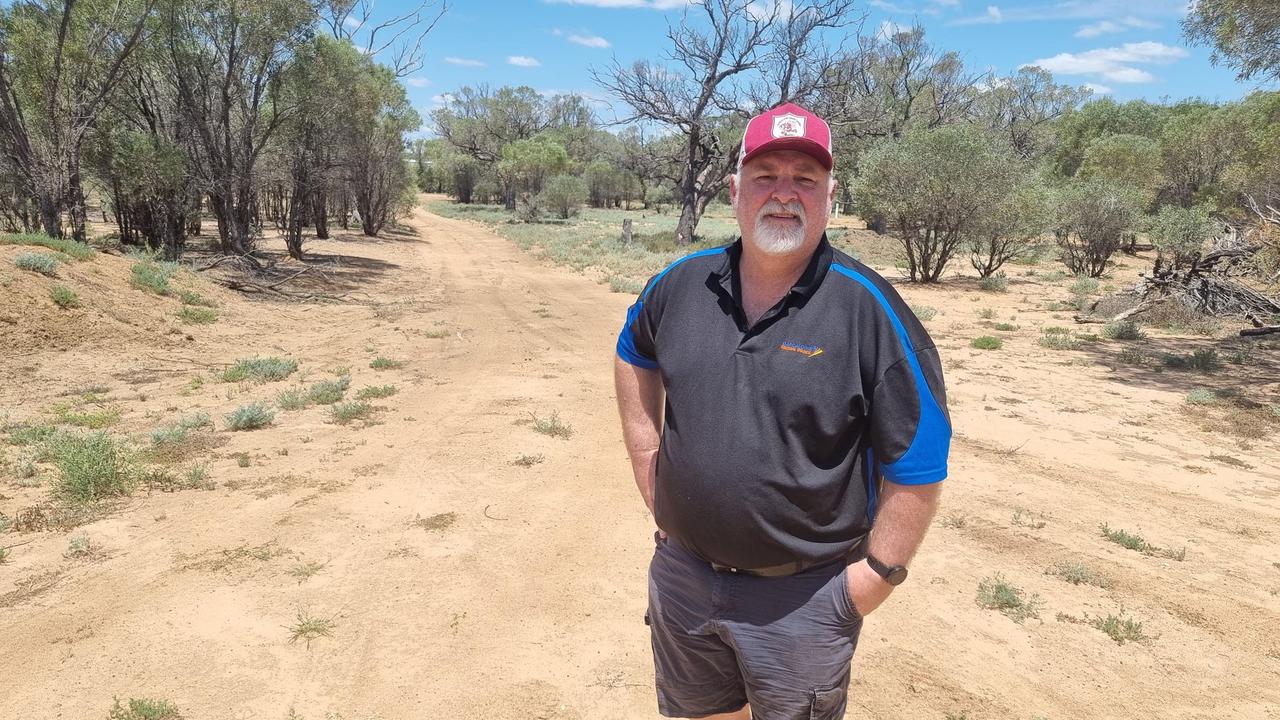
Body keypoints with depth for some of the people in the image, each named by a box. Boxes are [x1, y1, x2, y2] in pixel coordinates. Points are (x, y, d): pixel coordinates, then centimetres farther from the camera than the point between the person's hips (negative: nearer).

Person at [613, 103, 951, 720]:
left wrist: (870, 582, -12)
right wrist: (648, 467, 9)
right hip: (681, 573, 4)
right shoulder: (682, 284, -3)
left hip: (801, 598, -4)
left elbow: (918, 465, -12)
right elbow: (634, 354, 16)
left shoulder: (871, 310, -16)